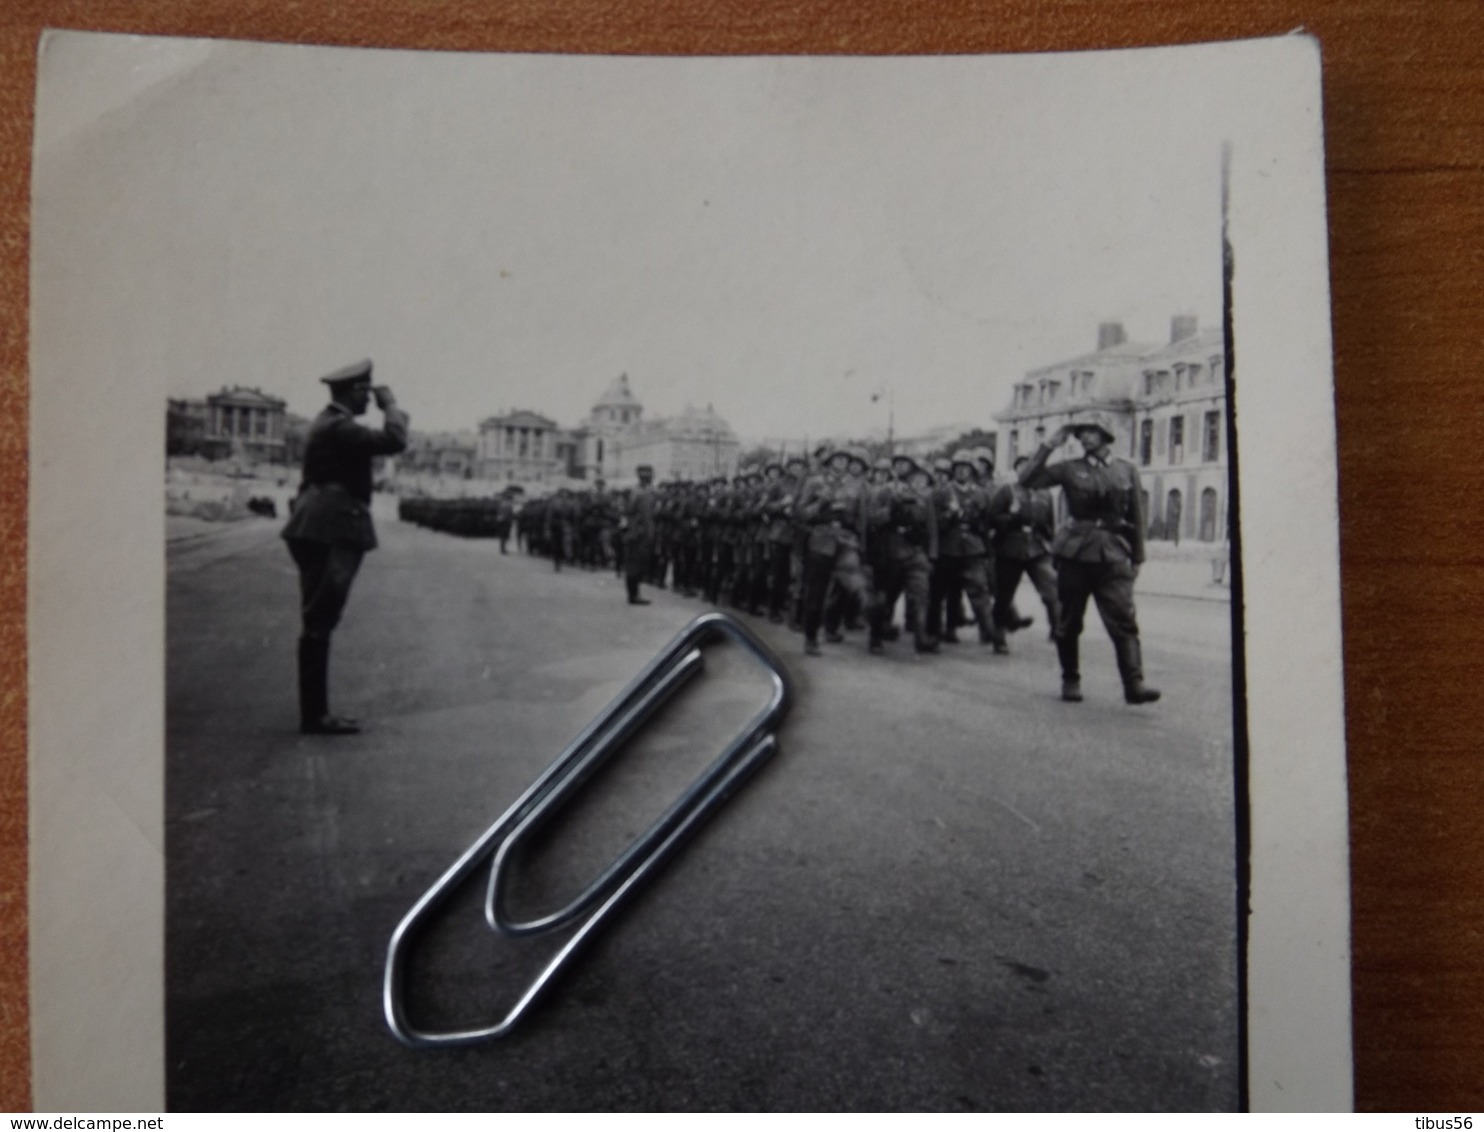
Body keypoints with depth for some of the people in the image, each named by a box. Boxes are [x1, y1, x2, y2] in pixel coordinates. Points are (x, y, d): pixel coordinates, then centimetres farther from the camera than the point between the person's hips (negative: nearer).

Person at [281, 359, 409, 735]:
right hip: (331, 532, -11)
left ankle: (315, 712, 18)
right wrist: (390, 404, -8)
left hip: (321, 531, 11)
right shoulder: (338, 427, -14)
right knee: (318, 625, -9)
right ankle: (314, 715, -5)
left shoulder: (330, 423, 19)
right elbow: (394, 441, -21)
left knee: (319, 625, 12)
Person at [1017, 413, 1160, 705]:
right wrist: (1049, 446, -6)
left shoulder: (1127, 471, 9)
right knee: (1069, 623, 6)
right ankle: (1071, 681, 18)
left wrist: (1137, 558, 8)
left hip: (1113, 556, 0)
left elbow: (1136, 517, 11)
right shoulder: (1070, 469, 6)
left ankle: (1134, 683, -13)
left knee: (1124, 621, -10)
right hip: (1075, 552, 0)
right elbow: (1026, 479, -4)